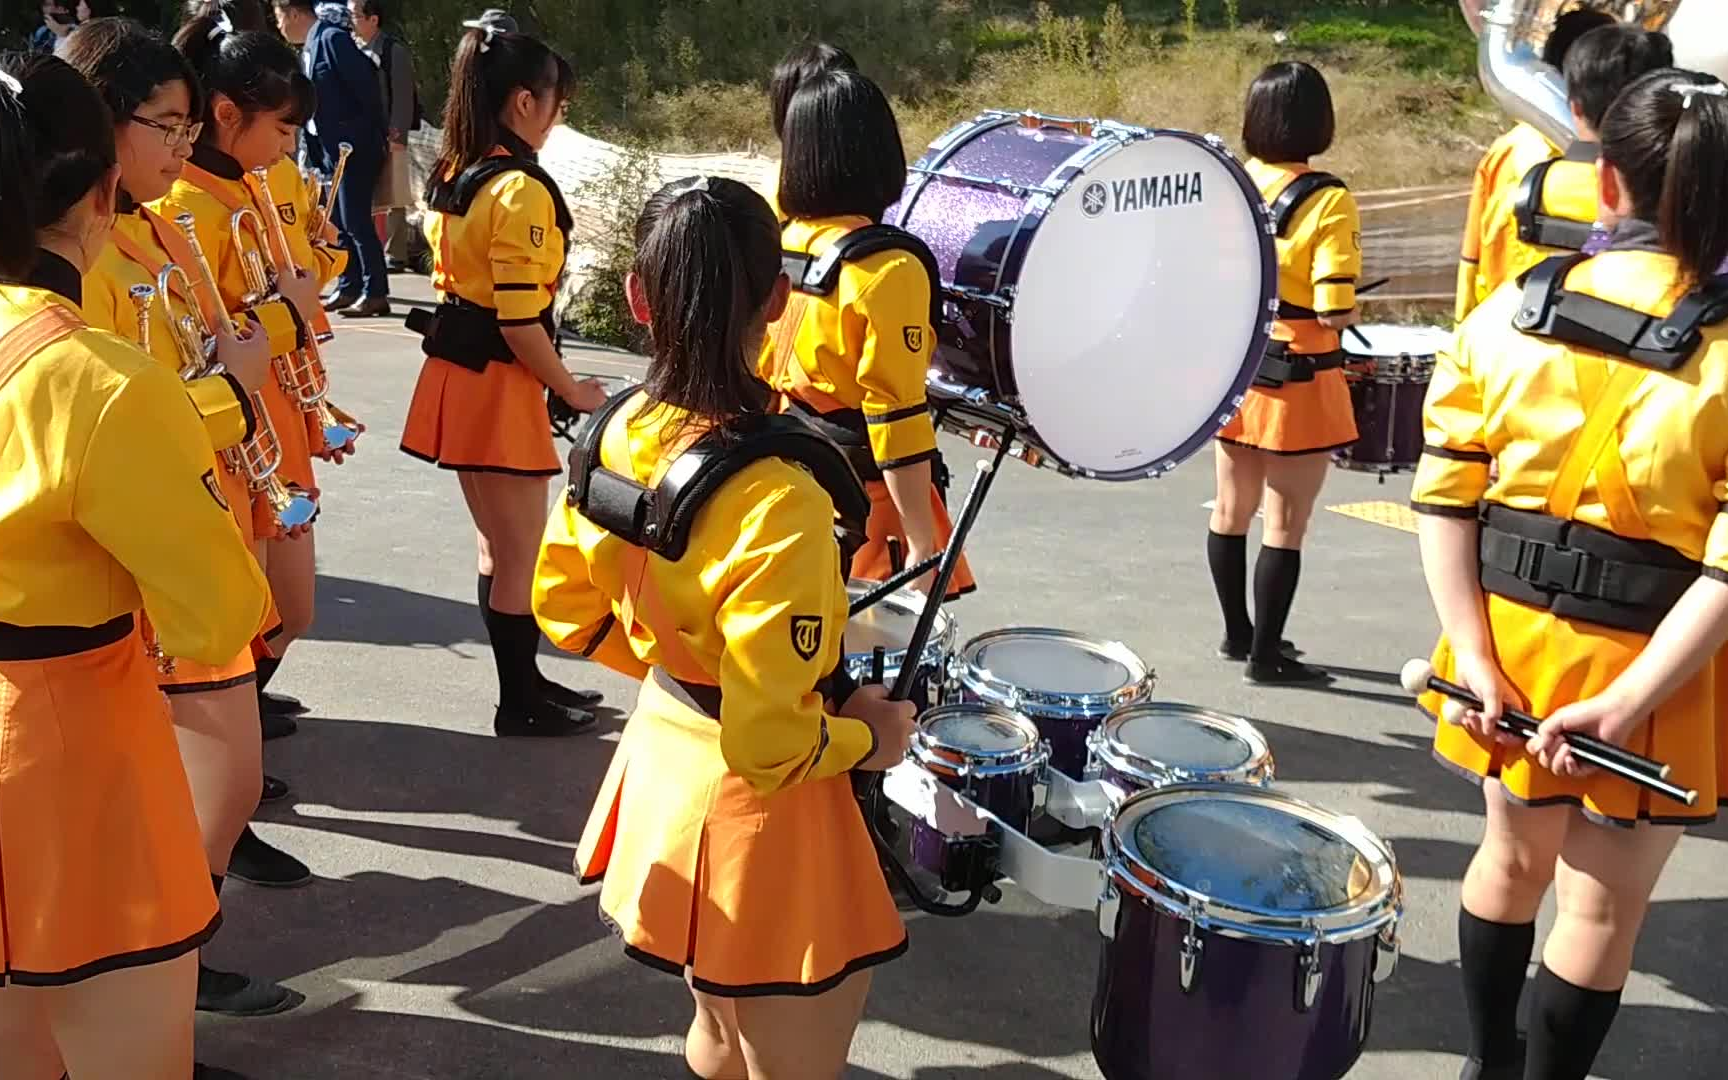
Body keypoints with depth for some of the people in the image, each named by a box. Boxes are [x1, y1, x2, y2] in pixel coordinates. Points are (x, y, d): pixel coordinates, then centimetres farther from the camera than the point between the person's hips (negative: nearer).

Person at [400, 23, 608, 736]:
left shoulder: (449, 175, 9)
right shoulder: (521, 188, -19)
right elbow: (519, 321, -22)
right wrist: (573, 390, -10)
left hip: (455, 373, 9)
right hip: (499, 383, -9)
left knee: (497, 546, 19)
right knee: (522, 553, 4)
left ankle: (523, 680, 31)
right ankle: (520, 704, 15)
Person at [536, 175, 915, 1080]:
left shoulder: (613, 438, -8)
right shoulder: (777, 499, -30)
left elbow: (566, 608, 7)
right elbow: (771, 741, -28)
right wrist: (867, 738, -10)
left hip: (663, 765, 7)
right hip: (753, 812, -7)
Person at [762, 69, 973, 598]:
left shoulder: (777, 246, 1)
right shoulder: (889, 269, -19)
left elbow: (759, 374, 11)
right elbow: (897, 418, -21)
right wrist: (922, 545, -17)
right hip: (864, 490, -7)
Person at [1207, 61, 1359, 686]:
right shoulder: (1329, 202, -17)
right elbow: (1334, 311, -21)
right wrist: (1353, 315, 0)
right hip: (1297, 385, -6)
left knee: (1232, 509, 18)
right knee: (1285, 524, 5)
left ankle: (1238, 633, 32)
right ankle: (1266, 654, 13)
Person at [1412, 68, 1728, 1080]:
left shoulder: (1505, 314, -5)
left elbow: (1445, 499, -7)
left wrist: (1473, 658, -7)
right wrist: (1625, 704, -18)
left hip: (1511, 634, 4)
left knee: (1515, 856, 25)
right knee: (1605, 904, 13)